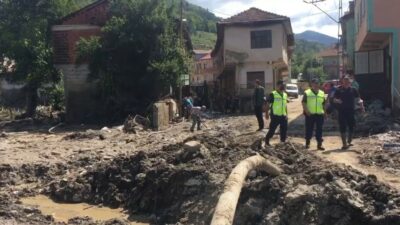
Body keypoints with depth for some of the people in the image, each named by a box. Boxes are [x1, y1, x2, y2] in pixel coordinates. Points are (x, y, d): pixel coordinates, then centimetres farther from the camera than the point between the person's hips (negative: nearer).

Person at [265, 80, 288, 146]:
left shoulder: (285, 94, 12)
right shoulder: (273, 94, -8)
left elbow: (285, 105, 18)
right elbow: (268, 104, -7)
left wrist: (286, 114, 13)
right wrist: (266, 113, -12)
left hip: (283, 116, 6)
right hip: (275, 116, -6)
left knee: (284, 130, 9)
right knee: (272, 129, -1)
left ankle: (283, 142, 22)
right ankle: (267, 140, 15)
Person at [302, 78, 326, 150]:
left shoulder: (322, 93, 13)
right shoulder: (307, 93, 0)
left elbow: (324, 104, 19)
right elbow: (304, 103, -4)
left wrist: (324, 113, 13)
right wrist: (307, 111, -16)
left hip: (320, 114, 3)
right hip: (310, 114, -3)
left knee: (319, 130, 6)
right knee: (309, 129, 3)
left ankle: (319, 144, 12)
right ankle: (307, 143, 15)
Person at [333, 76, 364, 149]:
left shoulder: (353, 90, 7)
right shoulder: (339, 90, 5)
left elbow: (358, 99, 5)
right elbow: (334, 100, 6)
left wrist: (361, 104, -13)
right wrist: (337, 101, -17)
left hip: (351, 111, 1)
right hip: (342, 111, -1)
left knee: (351, 127, 4)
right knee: (342, 128, -2)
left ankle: (349, 142, 26)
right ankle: (344, 144, 4)